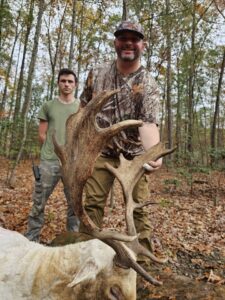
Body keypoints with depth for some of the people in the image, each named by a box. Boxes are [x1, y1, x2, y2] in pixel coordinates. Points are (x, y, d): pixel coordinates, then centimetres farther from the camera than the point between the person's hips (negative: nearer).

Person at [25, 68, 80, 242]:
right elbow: (42, 134, 8)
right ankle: (30, 239, 18)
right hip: (49, 161, 0)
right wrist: (53, 151, 3)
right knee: (39, 203, 4)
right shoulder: (48, 106, 10)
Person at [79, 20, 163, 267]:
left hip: (134, 155, -1)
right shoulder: (97, 74, 4)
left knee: (138, 208, 2)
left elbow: (148, 123, -21)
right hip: (101, 151, 2)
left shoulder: (148, 85, -6)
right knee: (93, 203, 2)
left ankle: (141, 261, 20)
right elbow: (83, 109, 12)